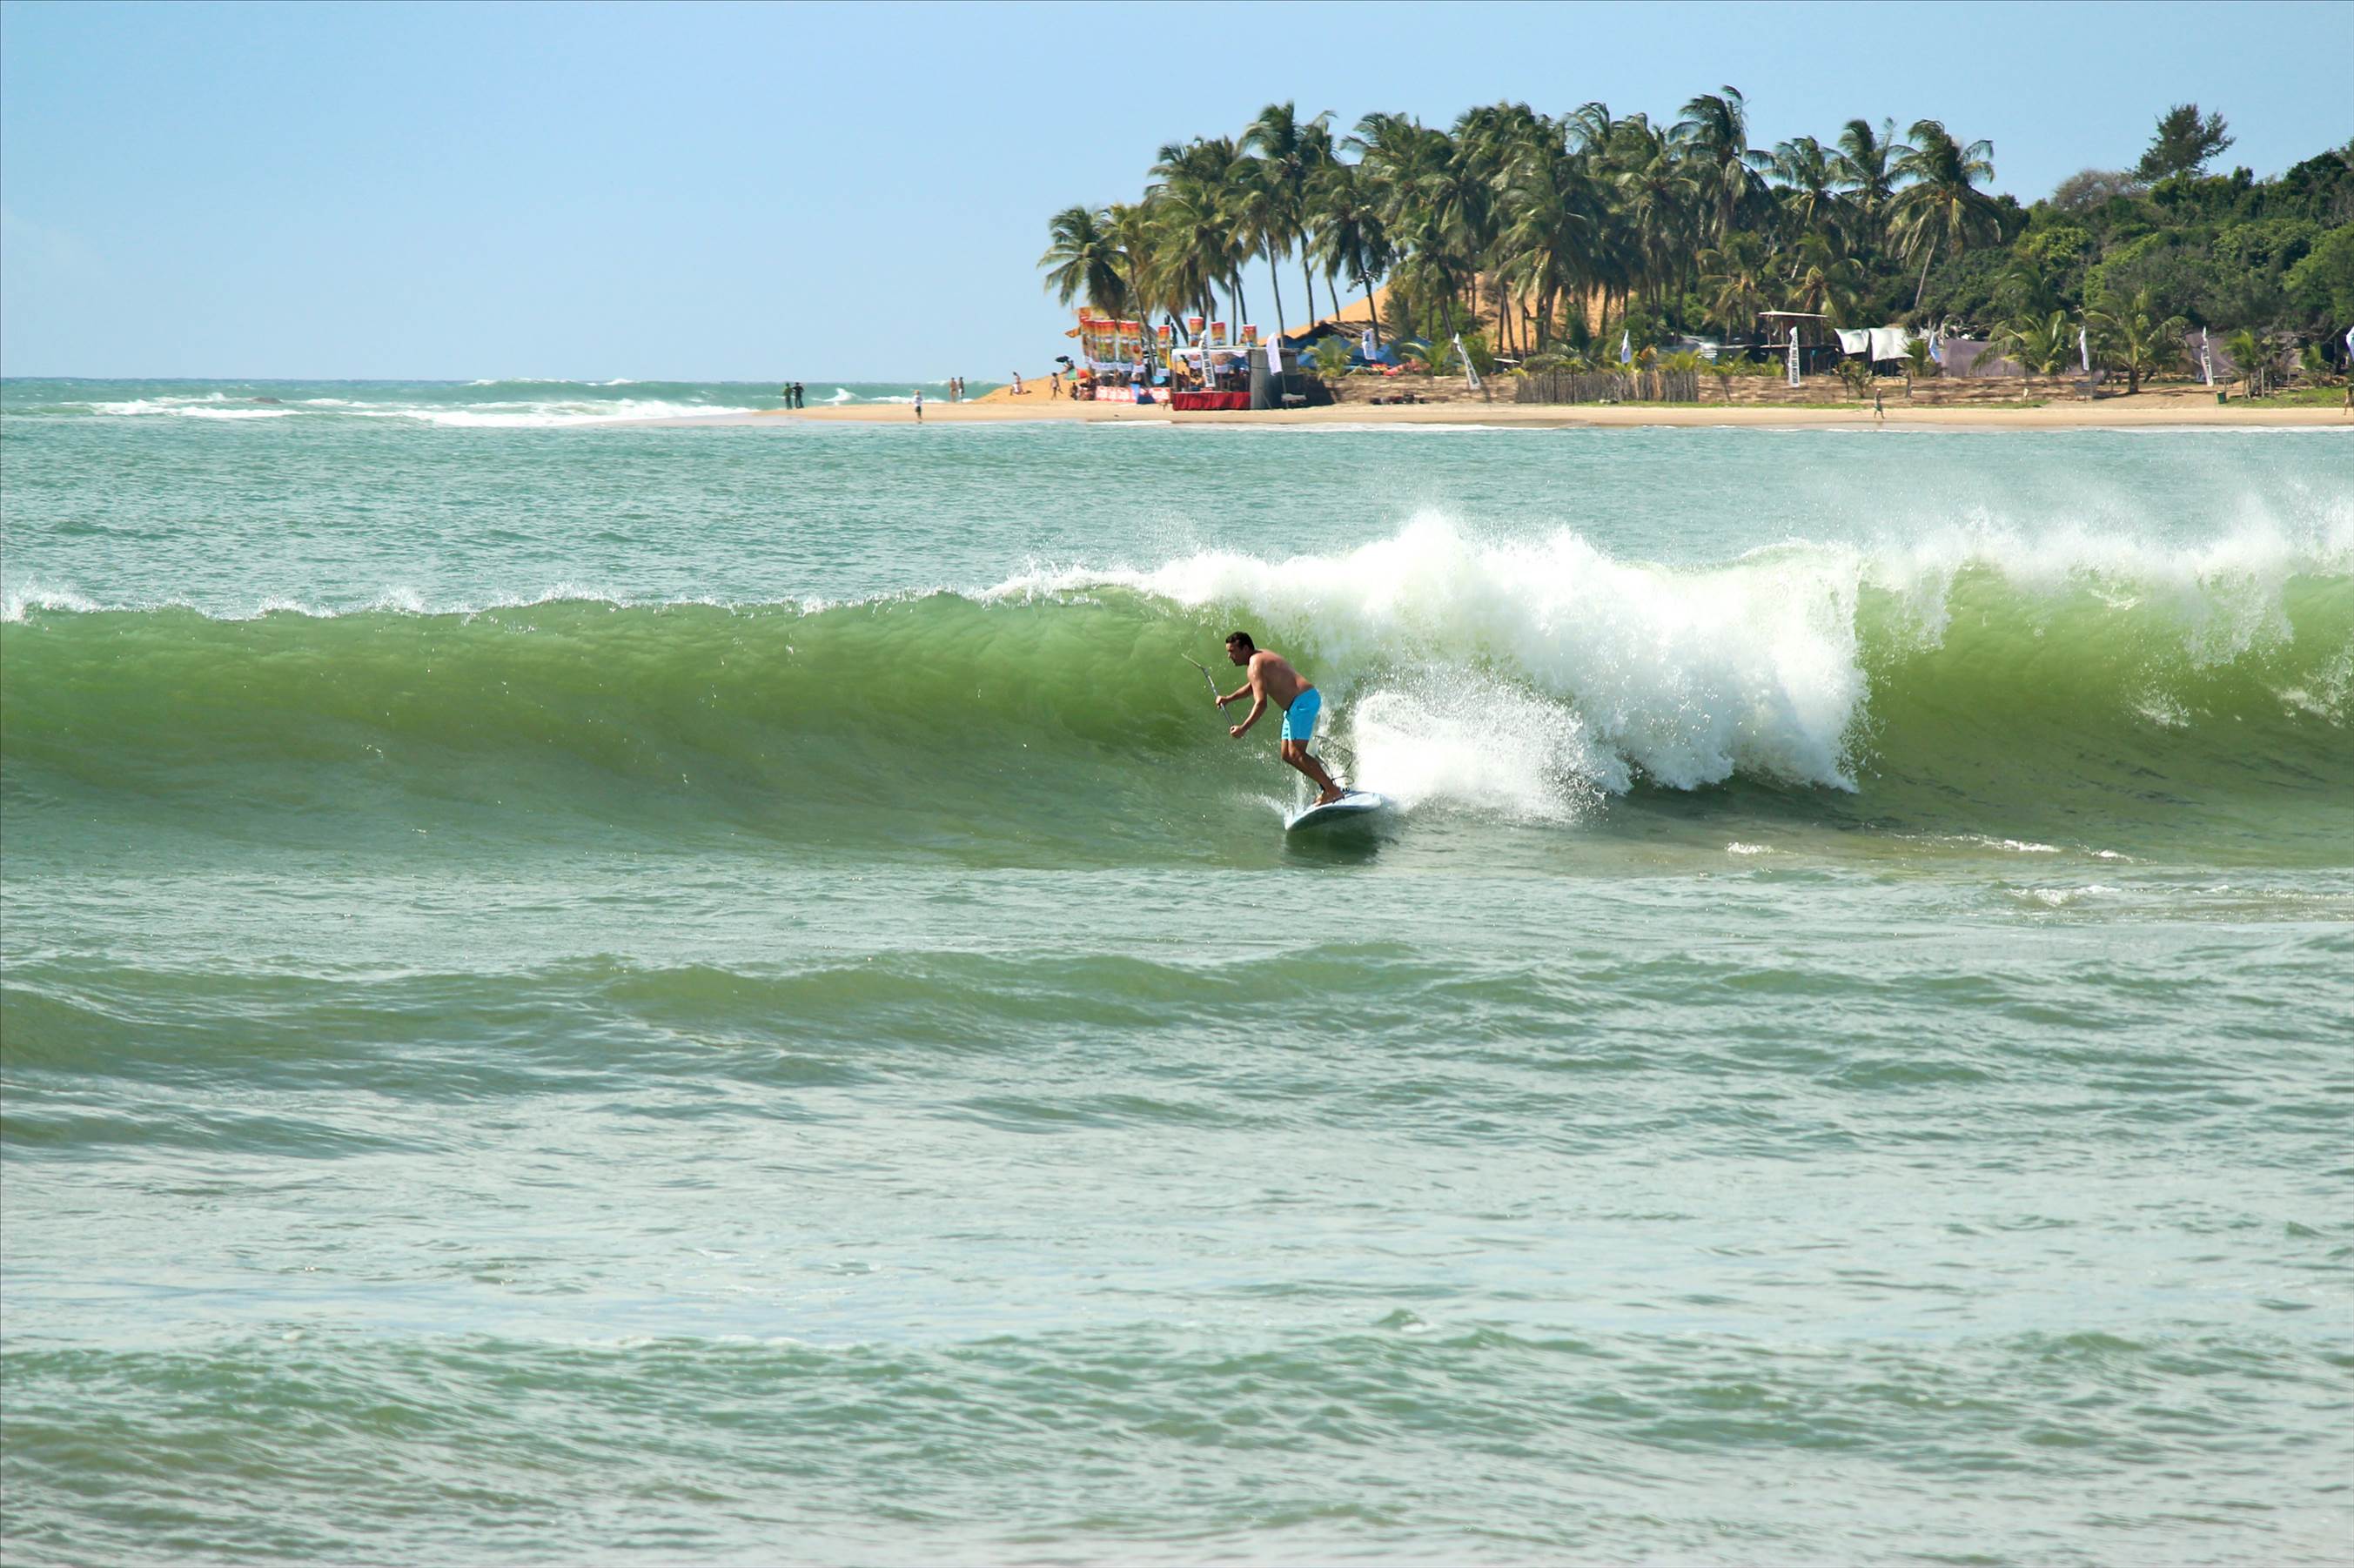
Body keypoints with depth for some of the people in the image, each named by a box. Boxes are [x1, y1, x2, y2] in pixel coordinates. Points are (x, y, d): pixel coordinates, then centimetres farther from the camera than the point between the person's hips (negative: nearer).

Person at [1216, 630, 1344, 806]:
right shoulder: (1262, 656, 16)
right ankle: (1326, 784, 13)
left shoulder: (1256, 665, -15)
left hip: (1303, 701, -10)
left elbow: (1261, 703, -24)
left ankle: (1333, 790, -16)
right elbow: (1254, 686, 34)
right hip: (1295, 706, 10)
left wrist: (1243, 728, -26)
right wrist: (1228, 699, 25)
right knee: (1288, 756, 11)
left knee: (1296, 754, -16)